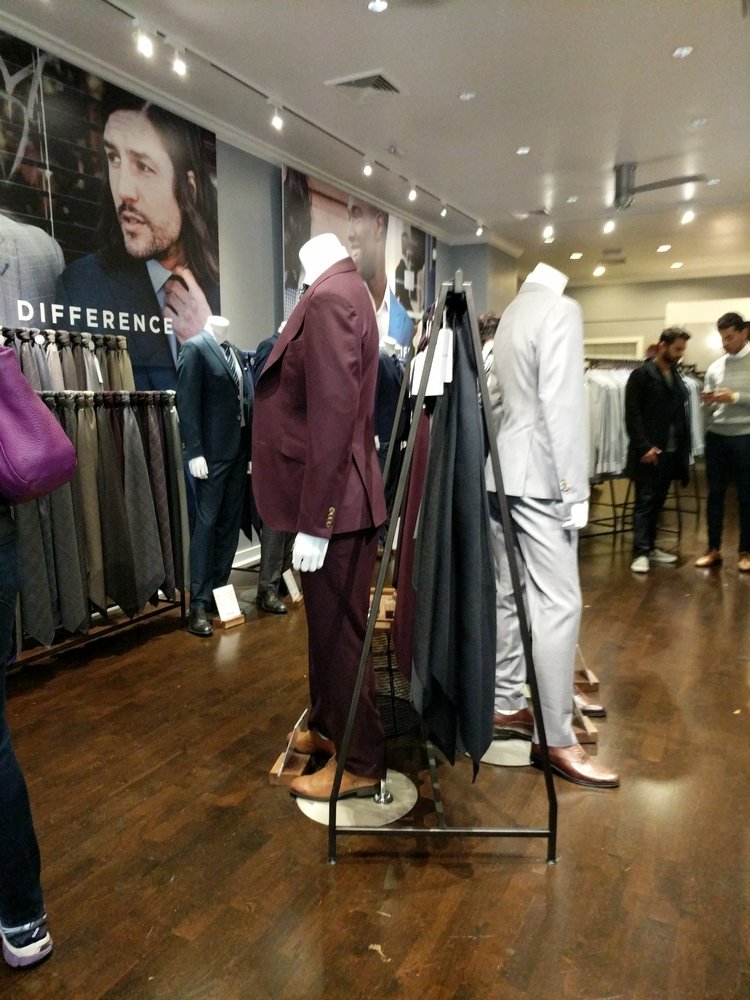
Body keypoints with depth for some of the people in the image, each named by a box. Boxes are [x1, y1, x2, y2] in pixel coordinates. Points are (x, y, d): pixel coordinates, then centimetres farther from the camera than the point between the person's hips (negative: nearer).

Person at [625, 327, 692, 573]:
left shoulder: (677, 377, 15)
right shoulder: (642, 374, -5)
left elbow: (682, 414, 14)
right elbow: (632, 414, -11)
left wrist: (684, 449, 6)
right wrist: (644, 446, -17)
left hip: (671, 452, 6)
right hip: (650, 452, -6)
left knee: (657, 502, 11)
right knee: (645, 502, -2)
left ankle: (649, 547, 20)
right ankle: (640, 552, 2)